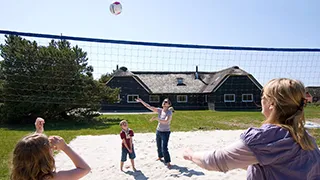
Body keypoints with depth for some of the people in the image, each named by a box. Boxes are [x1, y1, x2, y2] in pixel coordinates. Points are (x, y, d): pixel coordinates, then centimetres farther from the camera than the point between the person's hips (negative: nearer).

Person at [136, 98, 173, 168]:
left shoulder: (169, 112, -16)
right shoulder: (160, 110, 0)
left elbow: (166, 121, -31)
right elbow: (149, 107, -1)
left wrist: (156, 118, -33)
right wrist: (141, 101, -5)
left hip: (165, 132, -6)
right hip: (158, 131, 6)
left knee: (164, 148, -10)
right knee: (159, 146, 21)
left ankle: (168, 162, 4)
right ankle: (160, 156, 45)